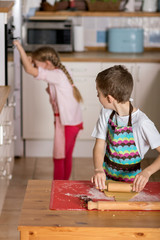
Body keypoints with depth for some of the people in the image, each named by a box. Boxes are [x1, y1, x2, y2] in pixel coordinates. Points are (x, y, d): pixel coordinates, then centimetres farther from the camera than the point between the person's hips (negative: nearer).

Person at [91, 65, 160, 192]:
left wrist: (147, 172, -32)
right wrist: (99, 170, -18)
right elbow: (99, 147, 0)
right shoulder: (106, 113, -1)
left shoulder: (142, 122, -19)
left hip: (131, 179, -3)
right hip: (106, 176, 3)